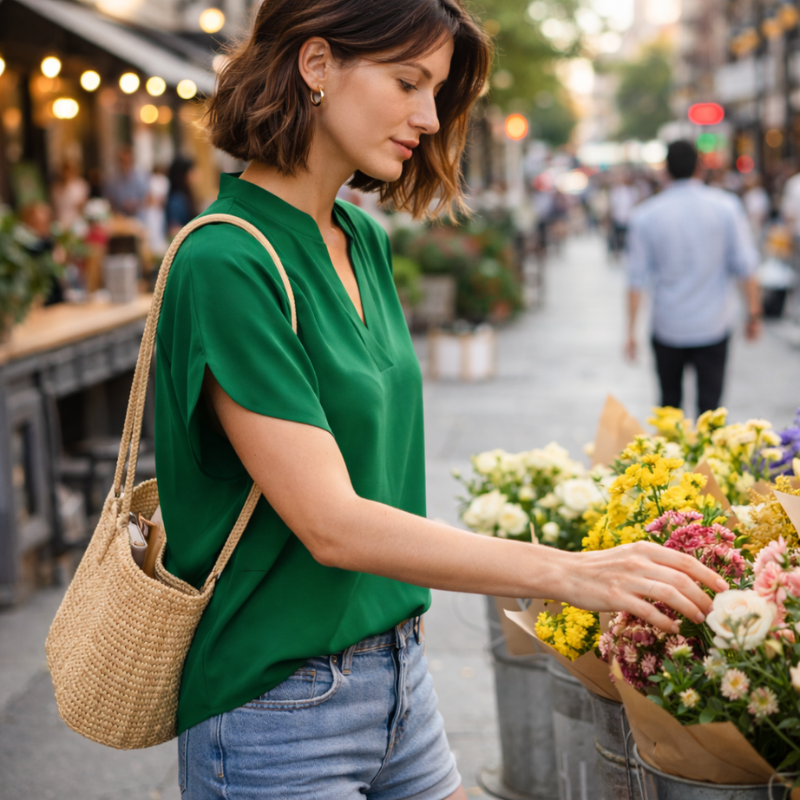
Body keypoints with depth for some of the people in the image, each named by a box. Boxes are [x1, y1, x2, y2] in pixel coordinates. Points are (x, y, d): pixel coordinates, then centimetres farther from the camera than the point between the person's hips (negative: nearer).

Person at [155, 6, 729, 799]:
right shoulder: (226, 263, -20)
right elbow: (330, 523, -24)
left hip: (397, 669, 7)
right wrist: (567, 571, -27)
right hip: (278, 703, -7)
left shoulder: (367, 241, 6)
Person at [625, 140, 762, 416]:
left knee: (670, 405, 17)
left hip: (667, 329, 1)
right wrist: (754, 314, 5)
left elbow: (637, 279, -4)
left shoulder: (645, 215, -5)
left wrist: (631, 330, 2)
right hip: (713, 328, -1)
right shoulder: (725, 206, -5)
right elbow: (745, 267, -5)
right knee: (710, 406, 3)